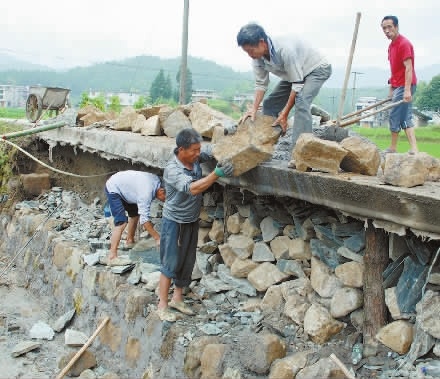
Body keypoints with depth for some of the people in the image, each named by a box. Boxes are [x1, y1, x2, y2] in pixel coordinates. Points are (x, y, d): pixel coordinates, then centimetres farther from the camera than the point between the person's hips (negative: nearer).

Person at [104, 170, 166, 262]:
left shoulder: (157, 180, -8)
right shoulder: (146, 192, -33)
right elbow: (144, 219, -33)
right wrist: (157, 238, -30)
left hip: (123, 187, 10)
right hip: (113, 189, -10)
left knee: (135, 214, 16)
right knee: (121, 222, -18)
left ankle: (129, 241, 33)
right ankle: (112, 256, -18)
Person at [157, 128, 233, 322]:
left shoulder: (195, 158, -7)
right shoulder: (172, 169, -28)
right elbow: (193, 188, -40)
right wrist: (216, 174, -47)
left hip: (192, 220, 7)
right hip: (174, 222, -7)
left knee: (187, 262, 16)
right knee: (170, 264, 2)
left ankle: (177, 298, 31)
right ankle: (162, 305, 15)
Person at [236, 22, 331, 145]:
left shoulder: (285, 49, -38)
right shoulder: (257, 56, -17)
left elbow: (297, 84, -33)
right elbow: (261, 84, -8)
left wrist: (284, 114, -30)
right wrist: (254, 109, -21)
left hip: (317, 68, -8)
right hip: (293, 73, 8)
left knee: (301, 101, -31)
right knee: (270, 103, 2)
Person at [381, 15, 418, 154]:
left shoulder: (404, 43, -13)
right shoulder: (391, 45, 15)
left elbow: (409, 68, -20)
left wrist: (407, 90, -27)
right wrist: (391, 89, 17)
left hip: (404, 86, -10)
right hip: (397, 86, 10)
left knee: (395, 115, -3)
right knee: (405, 118, 6)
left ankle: (393, 148, 9)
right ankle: (414, 150, 3)